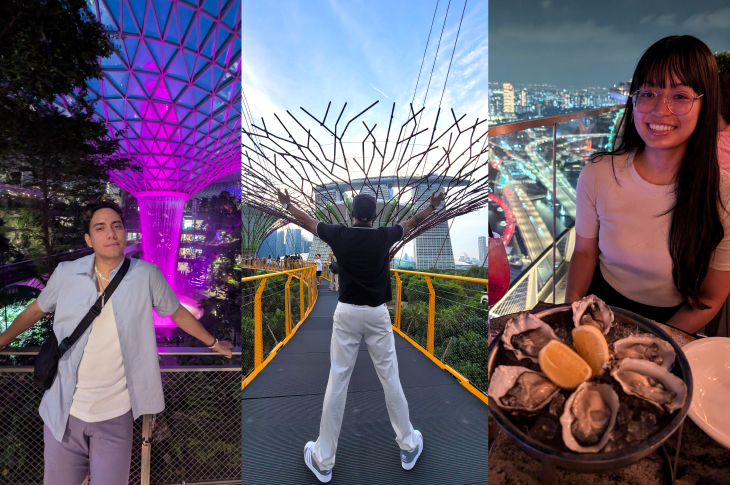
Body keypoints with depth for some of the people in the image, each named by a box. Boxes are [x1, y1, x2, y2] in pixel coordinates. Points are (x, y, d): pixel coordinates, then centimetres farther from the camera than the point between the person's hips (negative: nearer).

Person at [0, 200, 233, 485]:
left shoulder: (147, 275, -7)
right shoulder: (66, 273, -3)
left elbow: (179, 313, 4)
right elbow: (35, 311, 15)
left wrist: (213, 343, 10)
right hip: (63, 411, 2)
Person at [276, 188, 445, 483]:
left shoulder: (338, 235, -4)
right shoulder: (384, 237, -3)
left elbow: (306, 221, 13)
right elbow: (413, 222, 15)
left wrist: (287, 204, 31)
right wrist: (433, 206, 33)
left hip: (346, 314, 0)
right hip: (377, 315, 0)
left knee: (337, 383, 3)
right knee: (390, 380, 9)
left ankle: (323, 460, 15)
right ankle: (409, 447, 26)